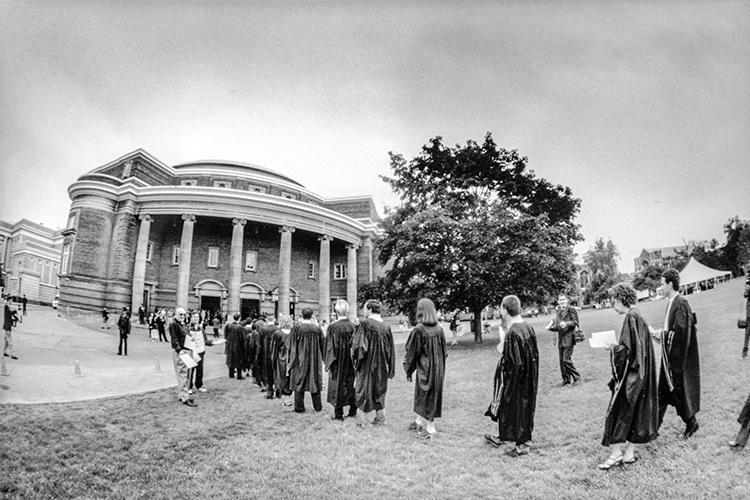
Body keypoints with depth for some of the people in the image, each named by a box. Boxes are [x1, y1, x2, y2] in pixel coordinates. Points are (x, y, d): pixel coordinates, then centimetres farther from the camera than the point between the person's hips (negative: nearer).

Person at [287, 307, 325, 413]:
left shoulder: (296, 328, -11)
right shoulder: (317, 329, -3)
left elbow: (292, 347, -7)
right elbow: (322, 346, 6)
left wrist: (290, 361, 0)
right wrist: (321, 359, 19)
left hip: (300, 361, -2)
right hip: (315, 361, 3)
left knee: (299, 383, 7)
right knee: (315, 382, 13)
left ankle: (299, 408, 10)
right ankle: (318, 406, 18)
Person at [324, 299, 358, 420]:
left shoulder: (333, 327, -15)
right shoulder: (353, 326, -3)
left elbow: (330, 347, -13)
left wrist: (329, 364, -5)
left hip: (338, 362, -4)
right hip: (351, 362, 4)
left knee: (338, 385, 6)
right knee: (351, 384, 17)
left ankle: (338, 414, 11)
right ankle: (353, 410, 23)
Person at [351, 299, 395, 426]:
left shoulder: (364, 324, -16)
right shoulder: (386, 327, -1)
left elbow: (358, 345, -16)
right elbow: (390, 350, 4)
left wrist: (355, 360, -1)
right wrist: (389, 369, 12)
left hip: (366, 364, -5)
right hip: (381, 366, 5)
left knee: (364, 392, 8)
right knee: (379, 391, 17)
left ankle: (364, 421, 15)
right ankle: (380, 419, 23)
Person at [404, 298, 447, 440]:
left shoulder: (418, 330, -19)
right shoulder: (439, 329, -2)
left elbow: (412, 353, -13)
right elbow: (443, 350, 7)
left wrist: (408, 370, 0)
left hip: (425, 368, -6)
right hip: (438, 368, 6)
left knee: (425, 396, 8)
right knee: (433, 395, 19)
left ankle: (430, 429, 16)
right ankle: (420, 421, 36)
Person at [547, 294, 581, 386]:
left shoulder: (571, 309, -4)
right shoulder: (558, 312, 14)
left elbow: (575, 322, -9)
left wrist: (566, 324, -24)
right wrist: (550, 327, -2)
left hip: (568, 338, -6)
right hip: (560, 339, 6)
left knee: (566, 359, -11)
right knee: (561, 360, 9)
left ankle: (576, 376, 7)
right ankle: (566, 379, 20)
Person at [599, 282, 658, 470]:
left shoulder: (631, 318, -19)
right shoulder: (638, 317, 9)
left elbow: (626, 349, -22)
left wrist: (612, 347, -7)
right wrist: (616, 346, 11)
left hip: (629, 375, -9)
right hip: (638, 375, 10)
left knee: (618, 412, 0)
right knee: (635, 412, 13)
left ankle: (615, 453, 6)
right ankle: (629, 452, 22)